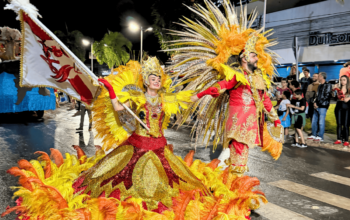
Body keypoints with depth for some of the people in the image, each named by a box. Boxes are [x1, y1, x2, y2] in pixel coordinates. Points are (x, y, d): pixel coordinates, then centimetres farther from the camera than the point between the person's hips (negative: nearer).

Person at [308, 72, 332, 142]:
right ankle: (314, 135, 21)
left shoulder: (328, 85, -6)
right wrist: (315, 102, 4)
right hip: (317, 106, 8)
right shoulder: (320, 86, 19)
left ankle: (320, 137, 1)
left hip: (323, 106, -8)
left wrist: (318, 104, -11)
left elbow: (326, 96, -12)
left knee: (321, 122, -5)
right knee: (314, 121, 11)